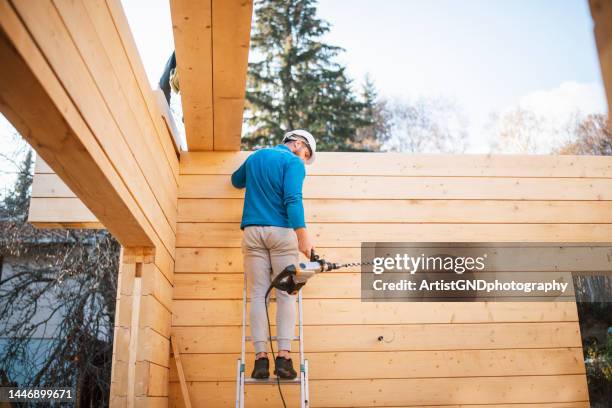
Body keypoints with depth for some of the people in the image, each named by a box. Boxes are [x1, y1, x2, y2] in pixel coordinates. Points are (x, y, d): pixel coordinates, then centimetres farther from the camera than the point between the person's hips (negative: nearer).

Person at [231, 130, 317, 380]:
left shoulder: (254, 157, 19)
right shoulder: (293, 163, 0)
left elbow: (236, 181, 37)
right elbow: (292, 199, -14)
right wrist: (303, 236, -19)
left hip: (252, 232, 5)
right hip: (282, 232, -4)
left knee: (258, 295, 1)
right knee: (286, 295, -1)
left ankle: (261, 358, -5)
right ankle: (283, 356, -8)